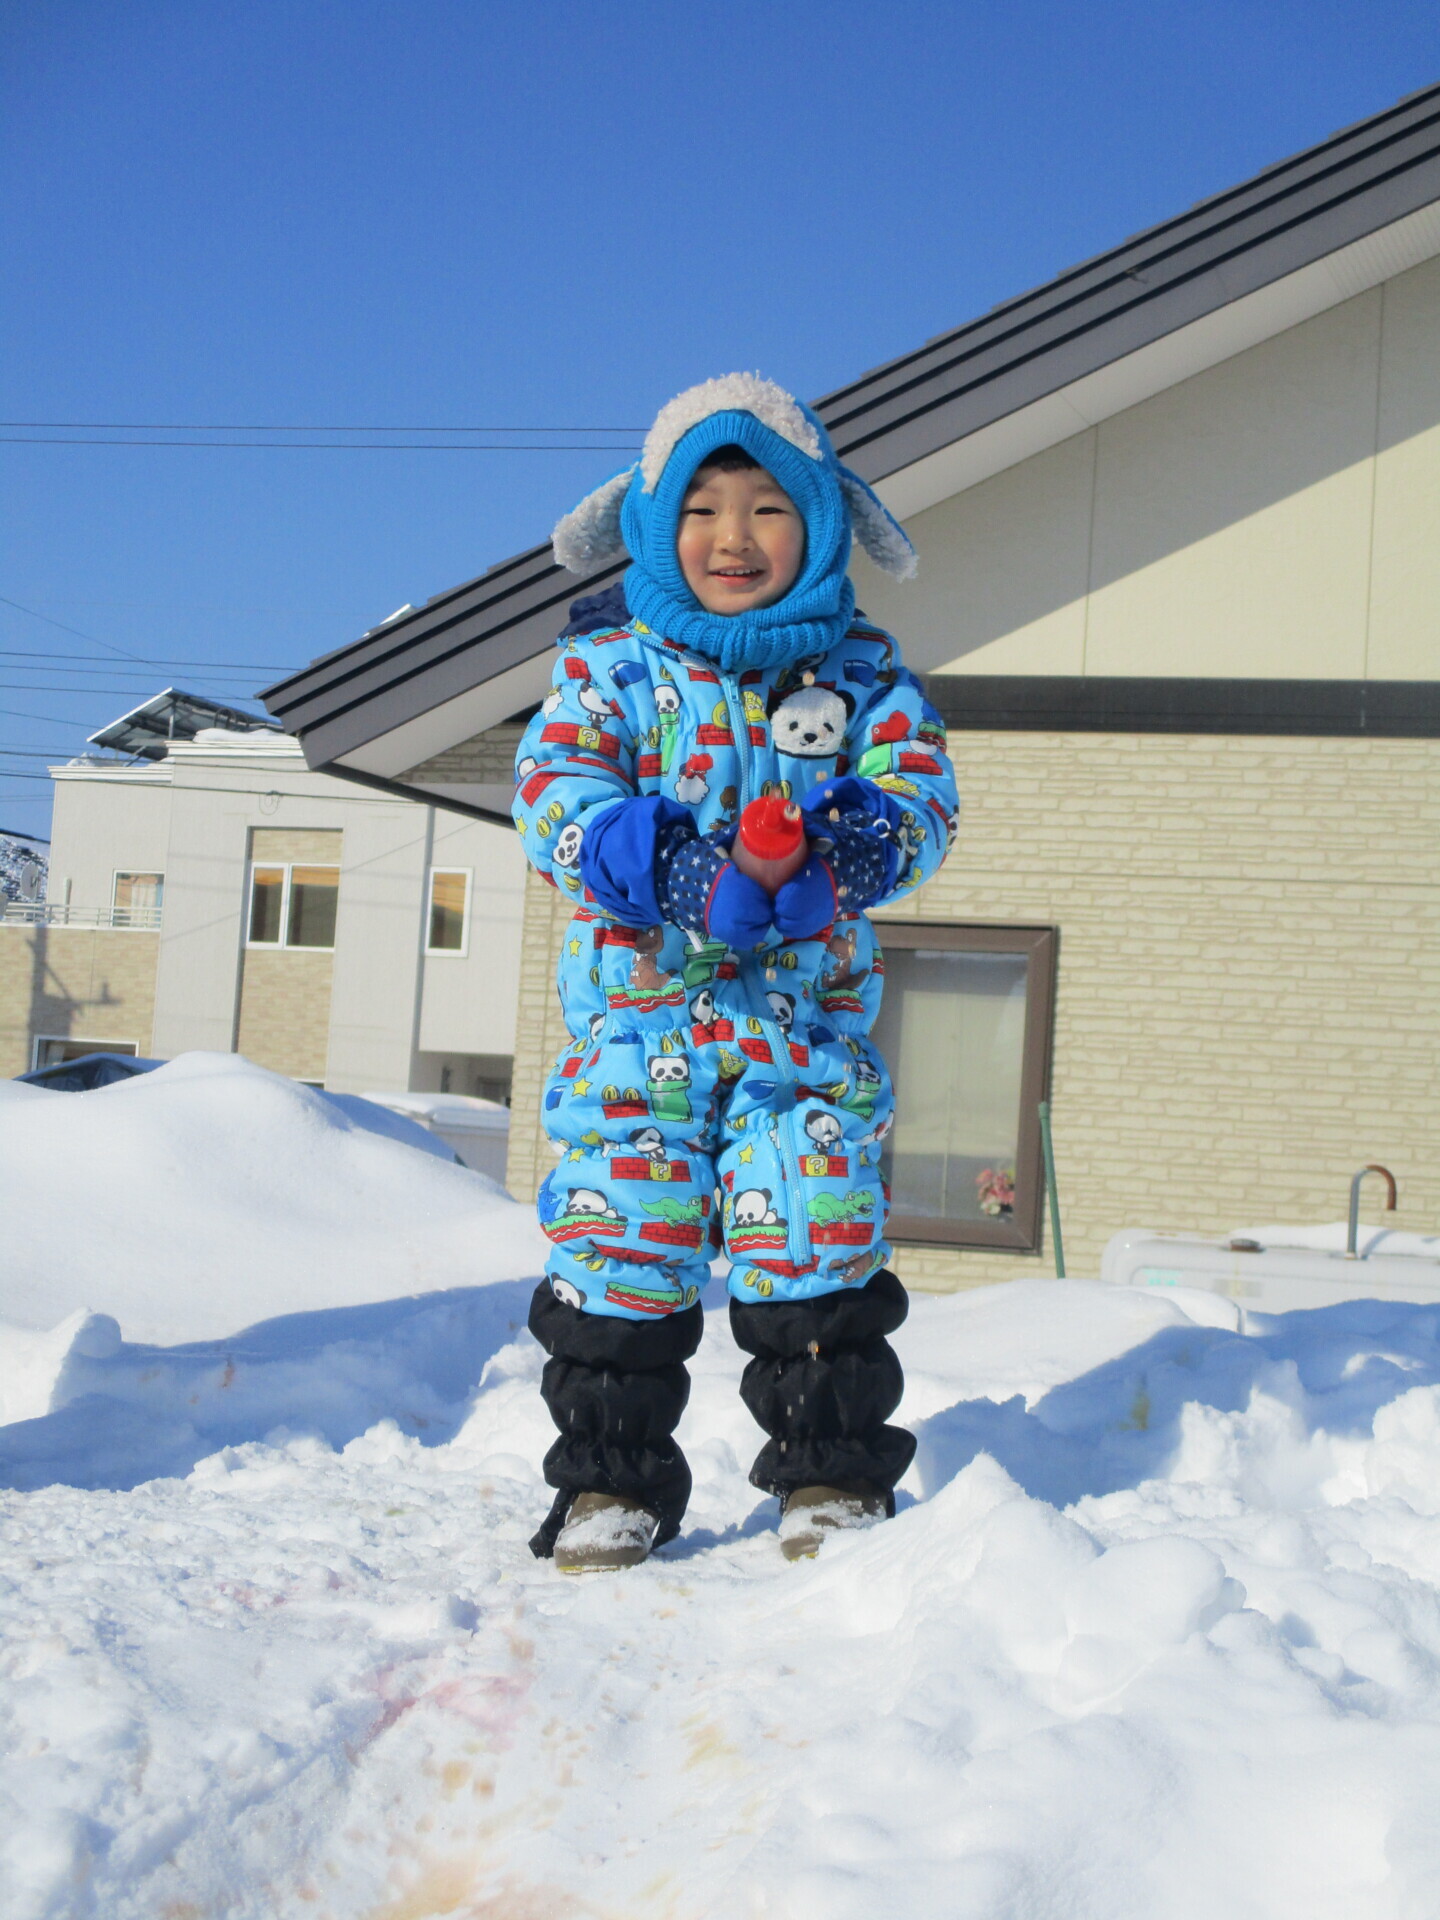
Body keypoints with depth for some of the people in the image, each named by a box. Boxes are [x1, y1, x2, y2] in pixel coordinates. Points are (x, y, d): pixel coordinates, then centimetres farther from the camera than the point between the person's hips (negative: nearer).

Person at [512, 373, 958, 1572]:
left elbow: (920, 791, 1)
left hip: (807, 1008, 1)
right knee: (620, 1230, -2)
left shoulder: (861, 673, 8)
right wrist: (665, 864, -24)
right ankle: (612, 1479, 11)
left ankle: (833, 1472, 11)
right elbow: (553, 790, -7)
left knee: (815, 1232, -3)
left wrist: (855, 844, -22)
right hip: (639, 1002, 0)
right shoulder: (613, 663, 4)